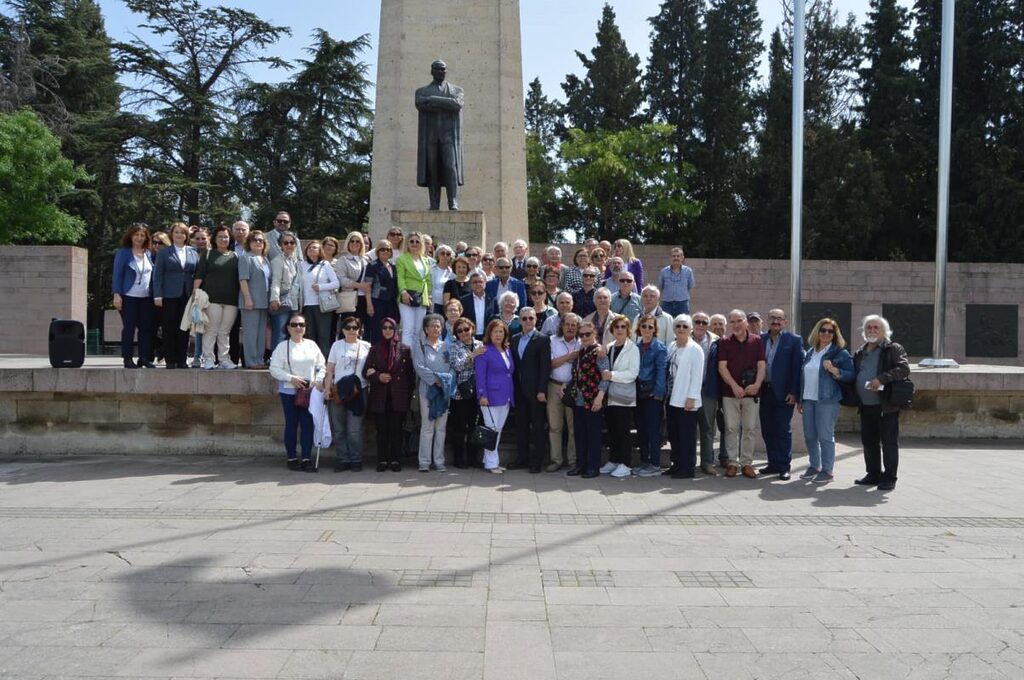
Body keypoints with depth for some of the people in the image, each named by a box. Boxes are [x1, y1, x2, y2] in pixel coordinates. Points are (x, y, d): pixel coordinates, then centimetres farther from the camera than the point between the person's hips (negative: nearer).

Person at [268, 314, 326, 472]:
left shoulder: (312, 345, 9)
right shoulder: (282, 347, -1)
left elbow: (322, 366, 11)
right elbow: (274, 369, -6)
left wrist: (319, 379, -6)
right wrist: (291, 378, -16)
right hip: (289, 391, -3)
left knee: (308, 424, -1)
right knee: (291, 425, 4)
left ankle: (307, 458, 3)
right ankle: (292, 458, 13)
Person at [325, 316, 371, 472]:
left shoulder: (366, 346, 8)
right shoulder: (337, 345, 8)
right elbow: (330, 370, 6)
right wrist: (327, 389, -2)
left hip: (358, 391, -1)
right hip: (338, 391, 1)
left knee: (355, 429, 0)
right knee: (338, 429, 3)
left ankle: (356, 460, 9)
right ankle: (342, 459, 12)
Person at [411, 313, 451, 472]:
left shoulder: (445, 346, 13)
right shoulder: (420, 346, 3)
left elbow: (452, 366, 10)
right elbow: (419, 366, -7)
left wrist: (448, 379, -8)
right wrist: (435, 378, -14)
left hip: (445, 390, 3)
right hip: (427, 389, -3)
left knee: (441, 427, 4)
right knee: (427, 427, -3)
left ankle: (439, 461, 10)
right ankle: (424, 462, 1)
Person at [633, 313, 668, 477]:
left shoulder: (660, 347, -4)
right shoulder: (636, 346, 11)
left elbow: (661, 371, -9)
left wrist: (658, 393, -15)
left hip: (653, 393, -6)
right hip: (638, 392, 6)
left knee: (653, 429, -3)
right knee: (641, 428, 10)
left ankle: (655, 465, 4)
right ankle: (644, 461, 20)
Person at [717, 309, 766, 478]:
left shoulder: (757, 341, 5)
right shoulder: (725, 343, 4)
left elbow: (761, 365, 1)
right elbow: (722, 367, -3)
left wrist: (757, 384, -14)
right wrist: (735, 386, -14)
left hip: (751, 392, 0)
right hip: (730, 392, 0)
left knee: (750, 428, 3)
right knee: (731, 428, 1)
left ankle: (747, 463, 11)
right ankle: (733, 462, 8)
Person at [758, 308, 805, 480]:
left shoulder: (794, 340, -1)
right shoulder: (761, 339, 9)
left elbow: (797, 367, -6)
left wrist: (794, 392, -11)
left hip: (783, 393, -4)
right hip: (765, 392, 4)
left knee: (783, 431, 0)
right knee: (767, 430, 9)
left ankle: (784, 466, 7)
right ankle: (773, 464, 19)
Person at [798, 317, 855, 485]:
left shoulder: (840, 353, -2)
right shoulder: (810, 353, 15)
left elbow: (851, 375, -6)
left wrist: (834, 370, -22)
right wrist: (800, 399, 18)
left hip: (827, 400, -6)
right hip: (808, 400, 6)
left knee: (825, 436, -4)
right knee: (809, 435, 8)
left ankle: (827, 471, 5)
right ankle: (814, 466, 22)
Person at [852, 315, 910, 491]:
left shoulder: (894, 349, -2)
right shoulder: (860, 353, 18)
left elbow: (904, 369, -16)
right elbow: (853, 376, 29)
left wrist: (881, 379, -26)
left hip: (886, 405, -6)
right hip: (866, 406, 6)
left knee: (889, 443, -1)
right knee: (869, 442, 13)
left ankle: (889, 478, 7)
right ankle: (873, 474, 24)